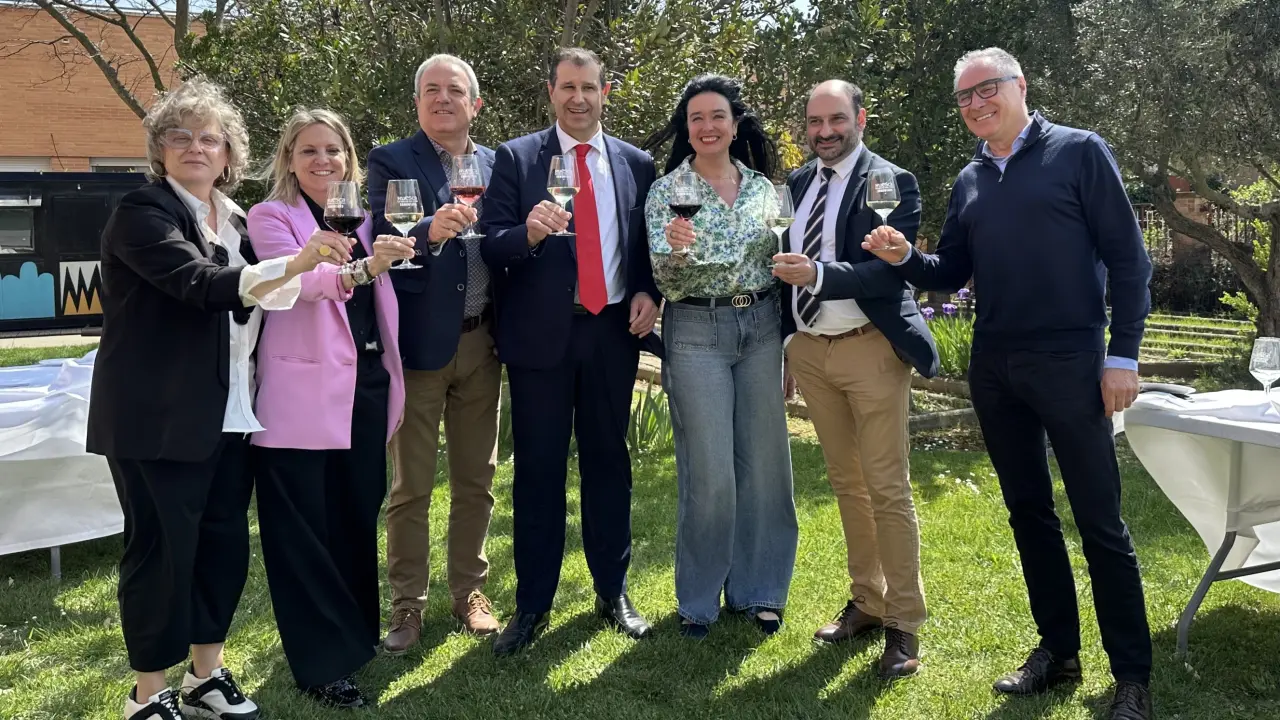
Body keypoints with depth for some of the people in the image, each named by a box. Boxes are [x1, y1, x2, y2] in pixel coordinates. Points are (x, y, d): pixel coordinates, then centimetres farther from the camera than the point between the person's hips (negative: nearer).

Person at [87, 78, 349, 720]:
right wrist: (292, 266, -39)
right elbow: (199, 282, -26)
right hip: (160, 417, -7)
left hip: (228, 414, 7)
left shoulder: (232, 221, 14)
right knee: (162, 547, 0)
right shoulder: (141, 211, -9)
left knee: (225, 542, 11)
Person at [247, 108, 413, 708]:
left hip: (366, 384, 6)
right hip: (303, 393, -5)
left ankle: (357, 632, 31)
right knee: (305, 528, -1)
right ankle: (325, 662, 9)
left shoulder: (362, 217, 14)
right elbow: (293, 279, -23)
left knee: (359, 514, 14)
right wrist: (361, 268, -38)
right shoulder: (271, 216, -3)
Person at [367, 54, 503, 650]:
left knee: (476, 480, 14)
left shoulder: (496, 165, 9)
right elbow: (379, 244, -18)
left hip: (481, 343, 4)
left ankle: (468, 591, 29)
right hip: (419, 341, -4)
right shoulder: (390, 163, -4)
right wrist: (429, 232, -35)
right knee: (411, 486, 5)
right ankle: (407, 605, 18)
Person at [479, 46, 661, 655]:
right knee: (538, 469, 4)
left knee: (608, 461, 11)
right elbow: (491, 248, -5)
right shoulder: (516, 158, 1)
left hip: (612, 331, 2)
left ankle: (613, 593, 25)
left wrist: (648, 293, -5)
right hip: (541, 333, -2)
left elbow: (648, 245, 14)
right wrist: (529, 233, -25)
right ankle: (532, 605, 16)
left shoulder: (636, 164, 8)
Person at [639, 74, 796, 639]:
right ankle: (700, 598, 16)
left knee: (764, 461, 6)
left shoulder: (764, 187, 9)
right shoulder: (667, 190, -1)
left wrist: (790, 339, 10)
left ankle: (757, 590, 23)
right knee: (709, 473, -3)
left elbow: (779, 261, 14)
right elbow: (664, 277, -9)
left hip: (761, 329, 4)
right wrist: (674, 247, -31)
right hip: (696, 332, -3)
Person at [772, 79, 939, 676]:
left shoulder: (892, 183, -7)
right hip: (809, 348, 6)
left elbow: (890, 271, -17)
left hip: (870, 347, -6)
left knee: (888, 488, -3)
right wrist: (783, 338, 9)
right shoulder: (796, 184, 11)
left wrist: (818, 274, -29)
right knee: (845, 483, 14)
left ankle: (903, 624, 7)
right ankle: (866, 602, 26)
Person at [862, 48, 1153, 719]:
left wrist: (1122, 355, -10)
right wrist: (904, 257, -6)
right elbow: (952, 273, 15)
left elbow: (1127, 257, -5)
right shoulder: (970, 181, 13)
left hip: (1070, 362, -5)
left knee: (1100, 520, -2)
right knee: (1028, 511, 12)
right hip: (993, 369, 6)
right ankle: (1057, 649, 25)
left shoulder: (1079, 152, -2)